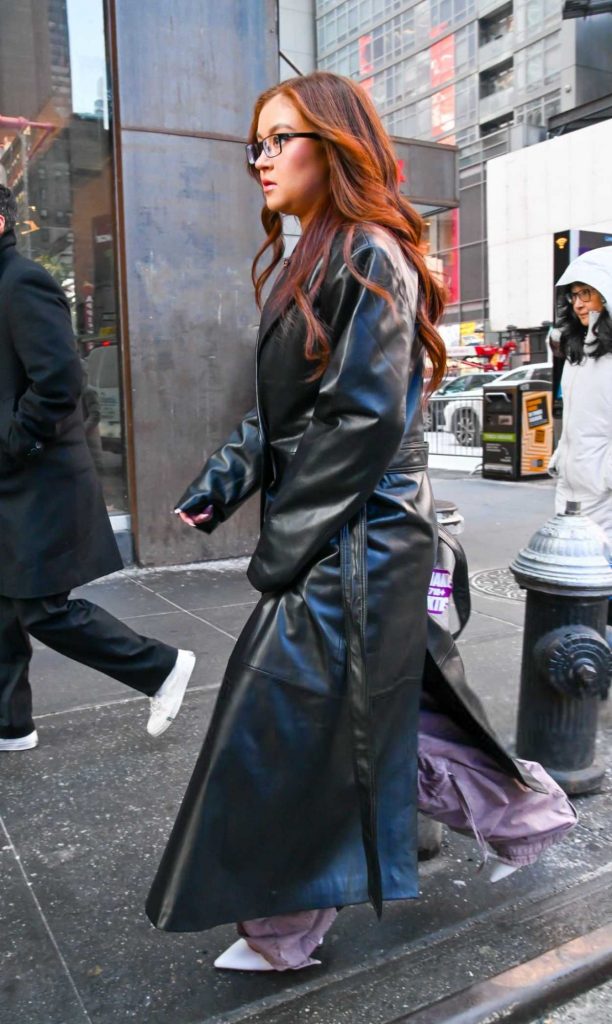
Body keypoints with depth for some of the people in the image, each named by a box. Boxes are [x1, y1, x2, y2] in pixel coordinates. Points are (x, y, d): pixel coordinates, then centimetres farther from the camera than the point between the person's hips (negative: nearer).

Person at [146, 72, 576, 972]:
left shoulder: (369, 258, -14)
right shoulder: (312, 263, 15)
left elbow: (365, 418, -21)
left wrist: (285, 542, -17)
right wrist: (223, 482, 5)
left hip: (357, 540, -9)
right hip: (339, 537, 9)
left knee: (284, 726, 1)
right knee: (381, 704, 19)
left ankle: (284, 929, 23)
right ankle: (519, 808, 39)